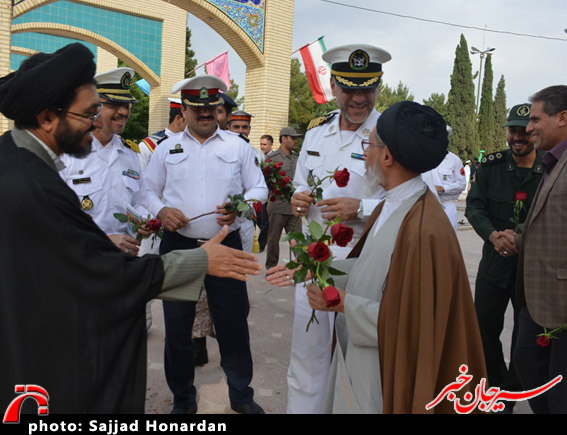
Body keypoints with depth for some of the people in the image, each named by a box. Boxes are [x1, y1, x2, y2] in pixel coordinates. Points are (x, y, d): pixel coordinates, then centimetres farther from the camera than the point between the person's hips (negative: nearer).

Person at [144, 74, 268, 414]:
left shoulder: (238, 146, 7)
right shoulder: (166, 149, 9)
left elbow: (260, 188, 6)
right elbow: (150, 192, 12)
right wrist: (161, 211, -10)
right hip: (178, 245, 1)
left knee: (233, 323, 5)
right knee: (177, 326, 10)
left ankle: (242, 395, 28)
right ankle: (183, 399, 31)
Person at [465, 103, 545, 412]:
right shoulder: (491, 165, -2)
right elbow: (474, 206, -6)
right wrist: (493, 235, -23)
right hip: (495, 263, 1)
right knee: (484, 327, 9)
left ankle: (511, 393, 36)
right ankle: (498, 383, 35)